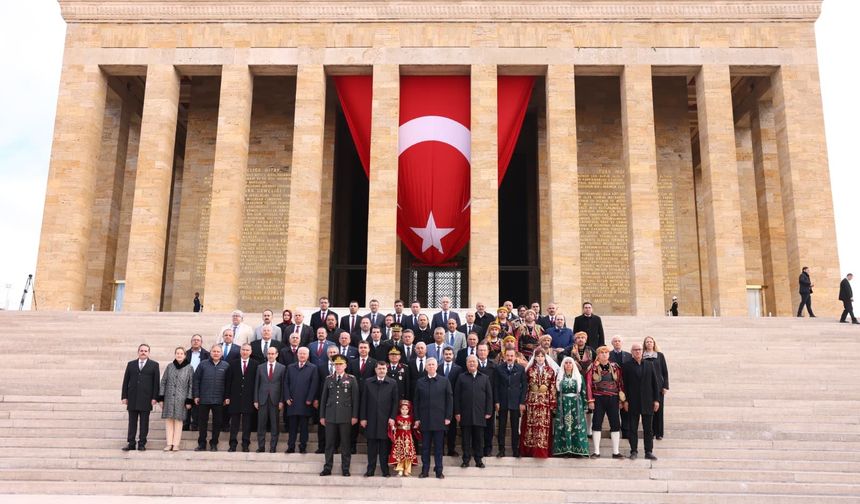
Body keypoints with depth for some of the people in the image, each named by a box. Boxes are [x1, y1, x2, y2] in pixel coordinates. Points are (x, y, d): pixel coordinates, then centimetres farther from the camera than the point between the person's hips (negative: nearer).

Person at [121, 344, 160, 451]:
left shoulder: (154, 365, 5)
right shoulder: (131, 364, 12)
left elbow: (156, 382, 1)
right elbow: (125, 381, 10)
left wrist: (155, 398, -6)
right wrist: (124, 396, 3)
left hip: (146, 399, -2)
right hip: (132, 398, 2)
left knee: (144, 422, 1)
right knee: (132, 422, 4)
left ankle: (142, 444, 7)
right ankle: (131, 444, 9)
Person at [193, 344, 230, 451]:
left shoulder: (226, 366, 4)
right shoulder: (203, 364, 3)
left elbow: (228, 383, 4)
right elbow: (196, 380, 4)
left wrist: (227, 397, 0)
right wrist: (196, 395, -1)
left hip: (219, 400, 0)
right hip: (204, 399, 0)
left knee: (217, 422, 5)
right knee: (202, 422, 6)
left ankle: (214, 444, 16)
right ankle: (201, 444, 16)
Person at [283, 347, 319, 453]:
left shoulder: (313, 368, 4)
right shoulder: (290, 367, 13)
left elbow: (314, 385, -2)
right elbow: (286, 383, 10)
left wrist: (309, 400, -8)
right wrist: (287, 398, 0)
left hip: (305, 403, -2)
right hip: (292, 402, 2)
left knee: (304, 426, 3)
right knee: (292, 426, 3)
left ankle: (303, 447, 10)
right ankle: (291, 447, 8)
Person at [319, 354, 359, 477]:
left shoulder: (351, 379, 3)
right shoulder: (328, 379, 10)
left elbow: (355, 398, 1)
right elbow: (323, 398, 11)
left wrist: (354, 416, -4)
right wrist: (322, 416, 8)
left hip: (345, 416, -2)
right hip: (330, 416, 2)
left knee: (345, 443, 2)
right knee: (329, 443, 4)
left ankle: (345, 468, 10)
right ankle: (327, 468, 11)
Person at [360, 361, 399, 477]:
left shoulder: (392, 383, 4)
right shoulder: (368, 382, 6)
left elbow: (395, 402, 3)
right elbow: (364, 401, 5)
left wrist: (393, 417, -5)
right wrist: (363, 418, 0)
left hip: (386, 420, -1)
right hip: (371, 419, 1)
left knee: (385, 446, 3)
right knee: (371, 446, 5)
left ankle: (385, 470, 11)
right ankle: (370, 470, 12)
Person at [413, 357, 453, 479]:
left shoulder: (444, 381, 2)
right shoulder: (420, 382, 6)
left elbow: (449, 399, 2)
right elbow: (416, 401, 8)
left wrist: (448, 417, -4)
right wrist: (417, 418, 2)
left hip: (439, 420, -1)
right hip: (424, 420, 1)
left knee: (438, 447, 4)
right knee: (425, 447, 6)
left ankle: (439, 471, 11)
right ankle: (425, 470, 13)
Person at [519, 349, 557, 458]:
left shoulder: (550, 371, 6)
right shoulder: (530, 370, 6)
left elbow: (553, 388, 4)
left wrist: (553, 404, -2)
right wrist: (524, 402, -1)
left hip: (545, 402, 0)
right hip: (531, 401, 0)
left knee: (544, 425, -4)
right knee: (531, 425, 0)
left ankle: (542, 451, 0)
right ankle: (530, 449, 7)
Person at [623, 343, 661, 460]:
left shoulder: (649, 364, 7)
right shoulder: (627, 365, 0)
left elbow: (655, 382, 7)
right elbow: (624, 384, -1)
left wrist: (656, 400, 1)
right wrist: (625, 400, -7)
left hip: (647, 402, 2)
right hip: (633, 402, -2)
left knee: (648, 429, 6)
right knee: (633, 428, 4)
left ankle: (649, 451, 11)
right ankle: (634, 451, 12)